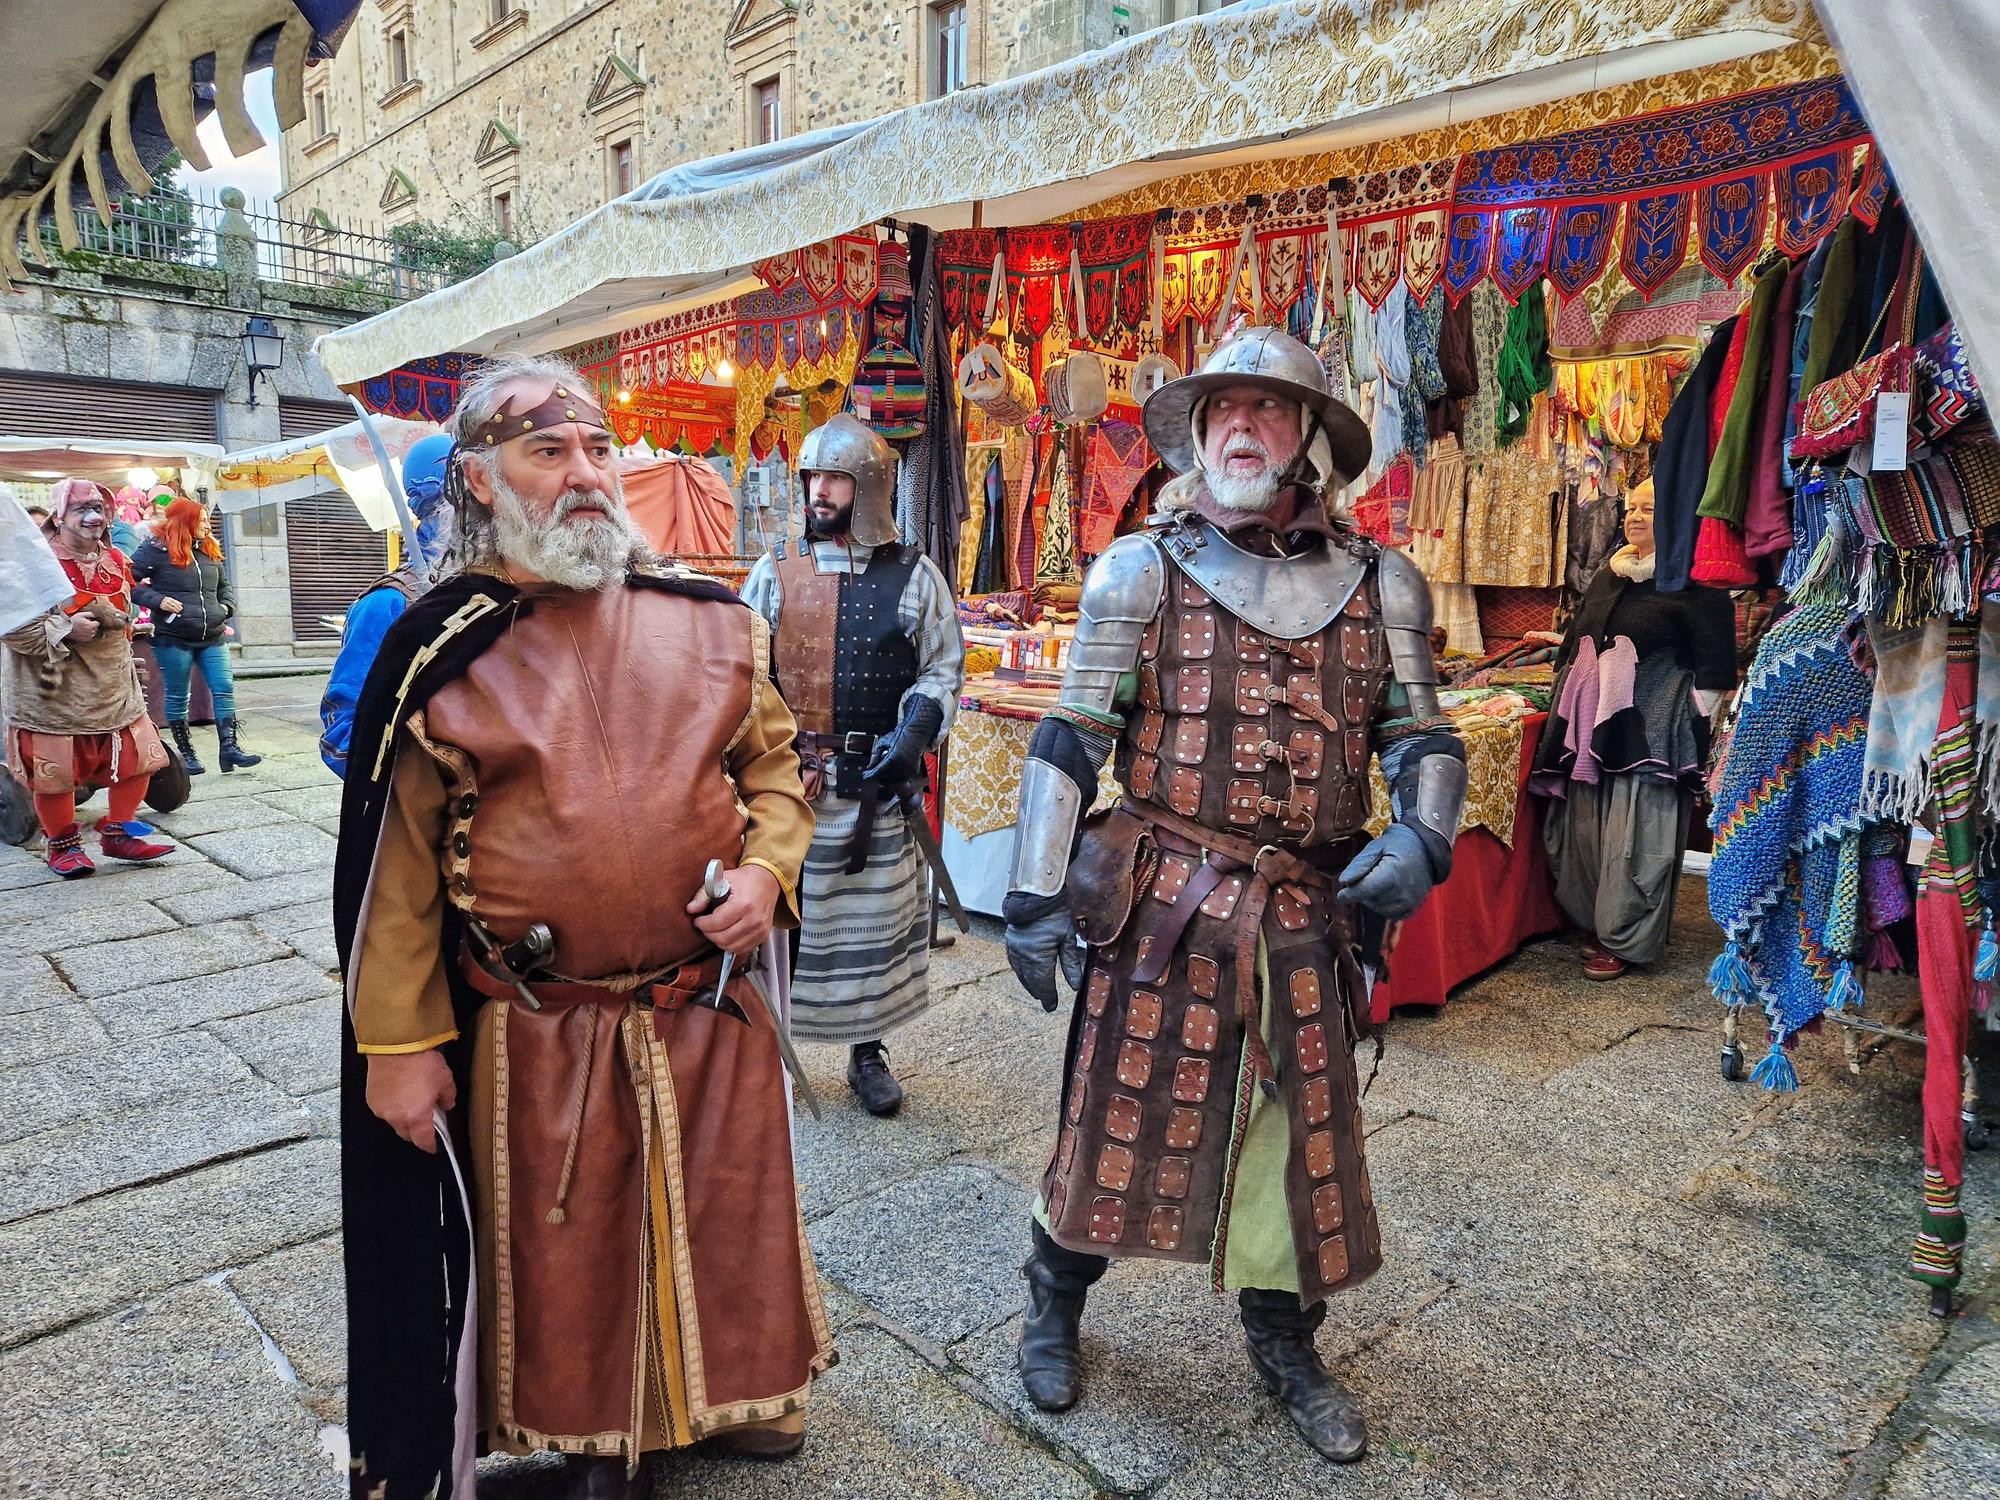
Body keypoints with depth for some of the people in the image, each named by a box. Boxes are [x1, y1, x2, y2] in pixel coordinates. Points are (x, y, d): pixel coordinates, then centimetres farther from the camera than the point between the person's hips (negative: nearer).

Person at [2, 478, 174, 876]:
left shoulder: (116, 562, 10)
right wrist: (65, 629, -22)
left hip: (113, 690, 6)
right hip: (55, 693, -6)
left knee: (138, 760, 7)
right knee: (56, 772, 3)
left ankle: (119, 833, 24)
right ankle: (63, 844, 22)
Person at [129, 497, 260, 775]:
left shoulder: (210, 551, 13)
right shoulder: (157, 548, -6)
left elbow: (225, 586, 25)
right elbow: (130, 581, -7)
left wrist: (226, 606, 6)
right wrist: (158, 600, -18)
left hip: (212, 637, 5)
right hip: (173, 638, -5)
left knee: (224, 689, -5)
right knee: (177, 696, 7)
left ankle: (229, 748, -4)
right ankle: (185, 752, 16)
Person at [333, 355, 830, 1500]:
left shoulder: (711, 621, -1)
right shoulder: (437, 650, -7)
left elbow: (776, 763, 9)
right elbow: (397, 861, -4)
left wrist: (768, 868, -10)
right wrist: (399, 1042, -3)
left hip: (711, 1008, 2)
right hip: (537, 1038, -2)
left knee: (730, 1217, 19)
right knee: (566, 1248, 17)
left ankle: (740, 1392, 48)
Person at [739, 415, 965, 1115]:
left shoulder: (914, 575, 2)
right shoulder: (774, 571, 4)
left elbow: (942, 670, 6)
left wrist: (914, 732, -11)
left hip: (879, 787, 0)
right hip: (785, 784, 1)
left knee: (875, 919, 9)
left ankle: (867, 1051, 26)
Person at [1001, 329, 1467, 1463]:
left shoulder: (1380, 584, 4)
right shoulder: (1142, 569, -3)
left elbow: (1424, 738, 9)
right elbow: (1070, 741, -4)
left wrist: (1422, 836, -12)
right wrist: (1034, 897, -7)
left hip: (1308, 917, 3)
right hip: (1165, 905, -2)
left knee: (1302, 1128, 15)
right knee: (1120, 1113, 10)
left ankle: (1285, 1344, 40)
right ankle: (1055, 1310, 36)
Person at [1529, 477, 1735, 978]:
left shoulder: (1693, 583, -6)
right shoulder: (1606, 577, 17)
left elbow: (1713, 666, -9)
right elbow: (1574, 649, 25)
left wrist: (1697, 732, -12)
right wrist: (1567, 713, 22)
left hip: (1649, 729, -7)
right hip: (1591, 725, 7)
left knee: (1634, 835, -4)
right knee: (1585, 826, 9)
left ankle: (1625, 938, 8)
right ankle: (1597, 922, 25)